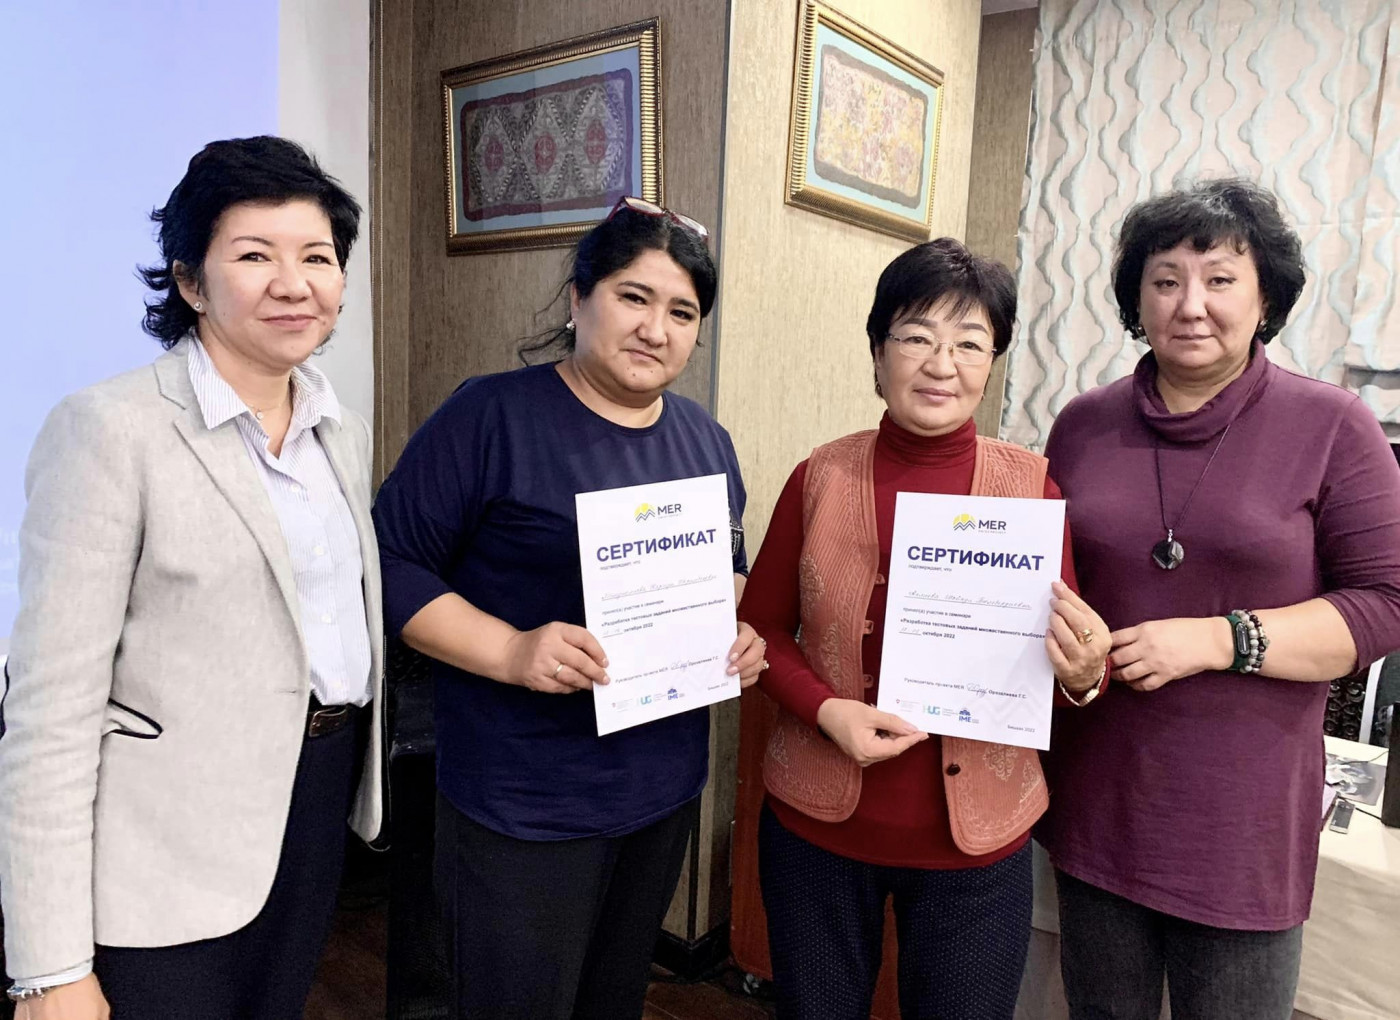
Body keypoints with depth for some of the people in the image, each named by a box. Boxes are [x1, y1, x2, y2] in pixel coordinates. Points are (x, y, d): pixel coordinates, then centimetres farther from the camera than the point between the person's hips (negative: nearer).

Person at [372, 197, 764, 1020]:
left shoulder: (706, 439, 7)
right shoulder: (494, 416, -13)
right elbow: (391, 564, -13)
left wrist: (743, 629, -3)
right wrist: (509, 651, -25)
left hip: (667, 788, 6)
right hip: (523, 801, -5)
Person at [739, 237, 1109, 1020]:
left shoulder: (1033, 485, -8)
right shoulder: (821, 477, -7)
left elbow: (1068, 651, -2)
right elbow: (762, 629, 1)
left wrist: (1084, 672, -24)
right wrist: (826, 711, -16)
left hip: (976, 839, 0)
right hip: (817, 826, 1)